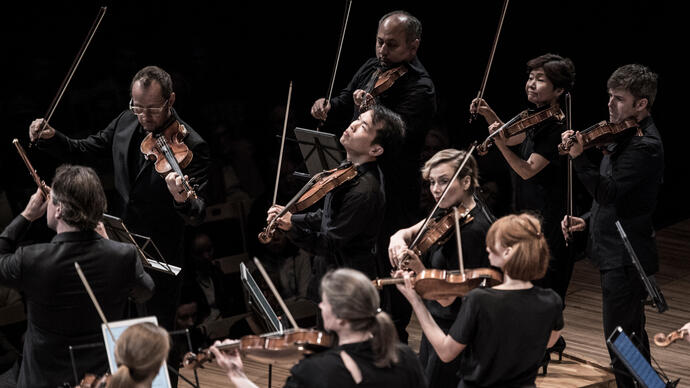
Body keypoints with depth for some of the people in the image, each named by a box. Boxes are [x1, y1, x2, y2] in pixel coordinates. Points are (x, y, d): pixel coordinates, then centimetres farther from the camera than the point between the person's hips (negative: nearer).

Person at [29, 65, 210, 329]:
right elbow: (84, 151, 11)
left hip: (159, 256, -6)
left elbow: (197, 215, -26)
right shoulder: (126, 123, -1)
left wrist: (183, 200, -49)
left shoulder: (190, 146, -21)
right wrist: (50, 137, -8)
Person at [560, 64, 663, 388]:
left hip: (625, 258, -11)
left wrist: (579, 158, -38)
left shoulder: (646, 146, -19)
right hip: (615, 252, 11)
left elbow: (609, 191, -28)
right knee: (631, 336, 22)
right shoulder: (625, 136, 13)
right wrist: (588, 220, 10)